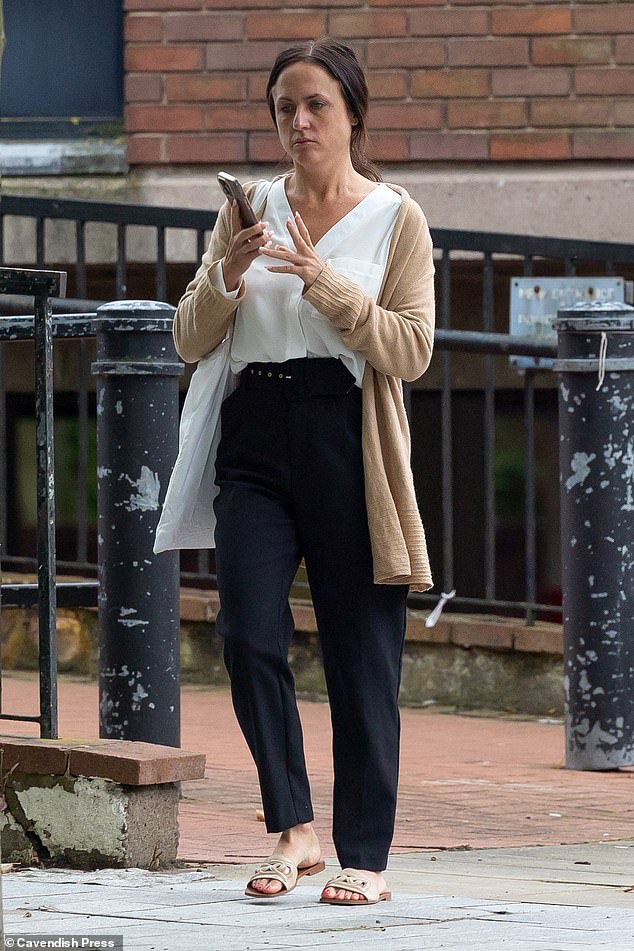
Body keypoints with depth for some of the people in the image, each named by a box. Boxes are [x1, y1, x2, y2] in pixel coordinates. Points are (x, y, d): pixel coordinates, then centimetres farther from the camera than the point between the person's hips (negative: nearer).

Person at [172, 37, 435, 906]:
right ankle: (294, 829, 2)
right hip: (257, 438, 3)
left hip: (349, 443, -2)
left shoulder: (395, 219, 3)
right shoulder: (248, 210, 12)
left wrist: (327, 285, -17)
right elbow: (190, 342, 9)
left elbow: (412, 352, -6)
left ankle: (366, 855, 6)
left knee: (360, 656, -1)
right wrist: (227, 276, -10)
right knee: (250, 637, -11)